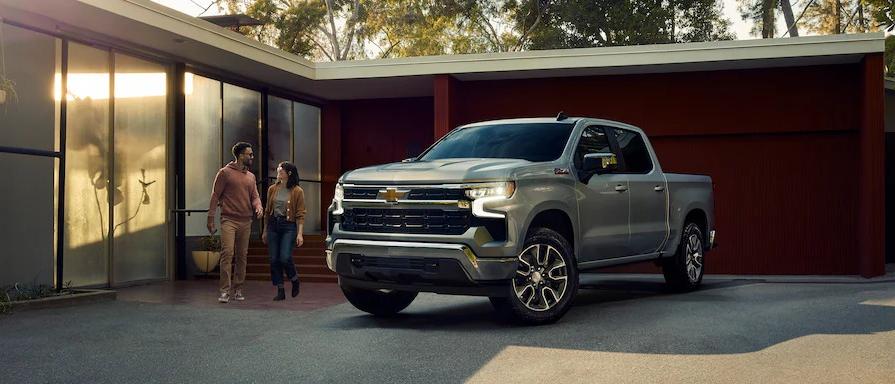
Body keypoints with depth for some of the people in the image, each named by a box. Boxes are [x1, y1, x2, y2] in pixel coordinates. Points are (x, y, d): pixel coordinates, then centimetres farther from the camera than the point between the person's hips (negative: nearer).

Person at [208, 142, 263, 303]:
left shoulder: (251, 176, 15)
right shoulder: (225, 173, -1)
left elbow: (254, 196, 17)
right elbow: (215, 196, -2)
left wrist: (258, 207, -7)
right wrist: (211, 219, -6)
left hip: (246, 222, 5)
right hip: (229, 220, -5)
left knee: (242, 256, 7)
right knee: (227, 253, -15)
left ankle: (237, 290, 15)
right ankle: (225, 291, -13)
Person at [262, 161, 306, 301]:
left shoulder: (297, 192, -3)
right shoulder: (272, 189, 9)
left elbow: (300, 215, -5)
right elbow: (267, 211, 16)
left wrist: (300, 233, -12)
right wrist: (265, 231, 15)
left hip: (289, 226, -4)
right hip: (273, 225, 4)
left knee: (285, 258, -15)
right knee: (274, 260, 1)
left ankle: (295, 280, 15)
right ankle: (280, 291, 10)